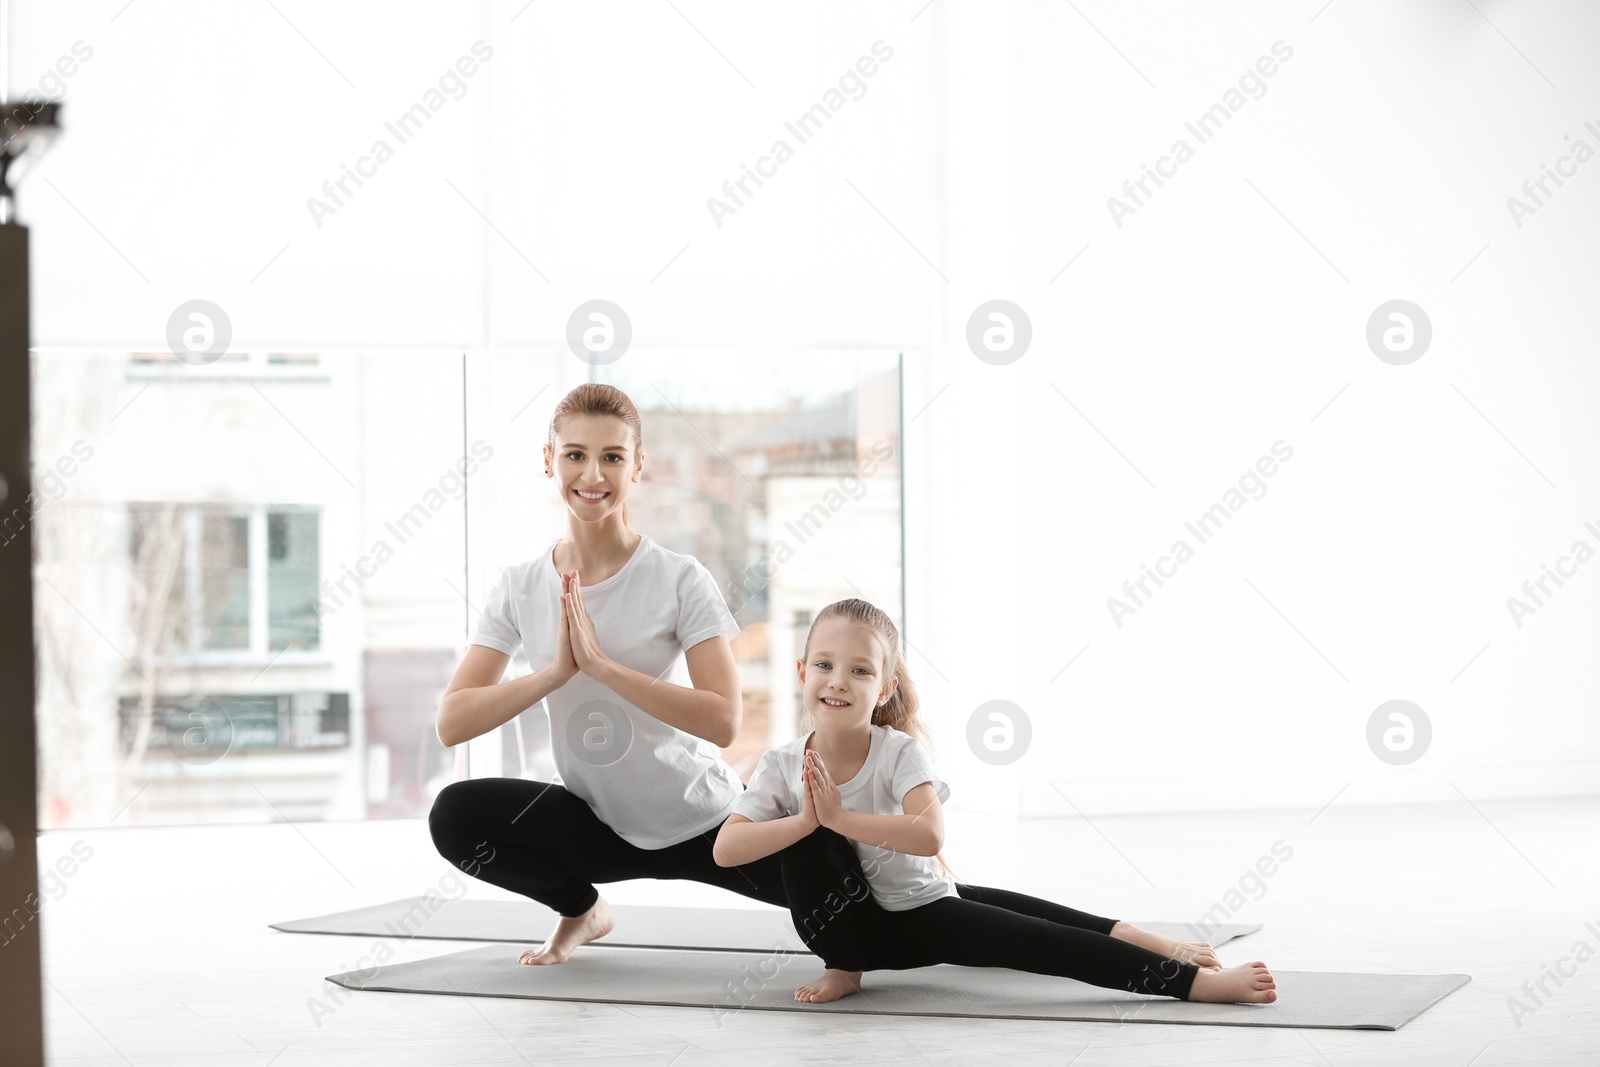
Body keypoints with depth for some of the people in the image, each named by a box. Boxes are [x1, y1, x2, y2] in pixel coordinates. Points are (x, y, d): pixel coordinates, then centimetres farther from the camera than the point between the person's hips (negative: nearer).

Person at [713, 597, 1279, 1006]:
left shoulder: (899, 752, -19)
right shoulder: (783, 765, -13)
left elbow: (929, 835, -36)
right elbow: (725, 849, -22)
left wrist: (840, 817, -40)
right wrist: (808, 819, -33)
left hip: (923, 910, -1)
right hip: (845, 919, 1)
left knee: (1023, 934, -15)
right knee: (804, 832, -22)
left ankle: (1194, 979, -9)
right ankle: (844, 968, -10)